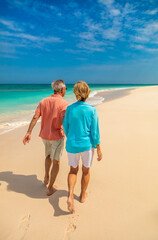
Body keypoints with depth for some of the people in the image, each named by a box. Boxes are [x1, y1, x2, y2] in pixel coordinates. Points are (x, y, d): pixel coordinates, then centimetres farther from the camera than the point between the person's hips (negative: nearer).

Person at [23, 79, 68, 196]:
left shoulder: (44, 101, 0)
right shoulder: (64, 103, -16)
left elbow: (35, 118, -7)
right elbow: (64, 122, -28)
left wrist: (28, 133, -7)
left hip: (45, 135, 6)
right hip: (57, 136, -5)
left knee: (49, 155, 31)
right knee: (56, 161, 10)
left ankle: (46, 177, 40)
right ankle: (50, 188, 18)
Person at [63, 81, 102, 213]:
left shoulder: (70, 108, -8)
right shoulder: (92, 110, -13)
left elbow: (66, 128, 2)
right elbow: (95, 132, -12)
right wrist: (99, 149, -1)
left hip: (72, 145, 1)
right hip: (87, 145, -1)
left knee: (73, 170, 21)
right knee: (86, 170, 22)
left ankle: (70, 196, 4)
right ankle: (83, 195, 39)